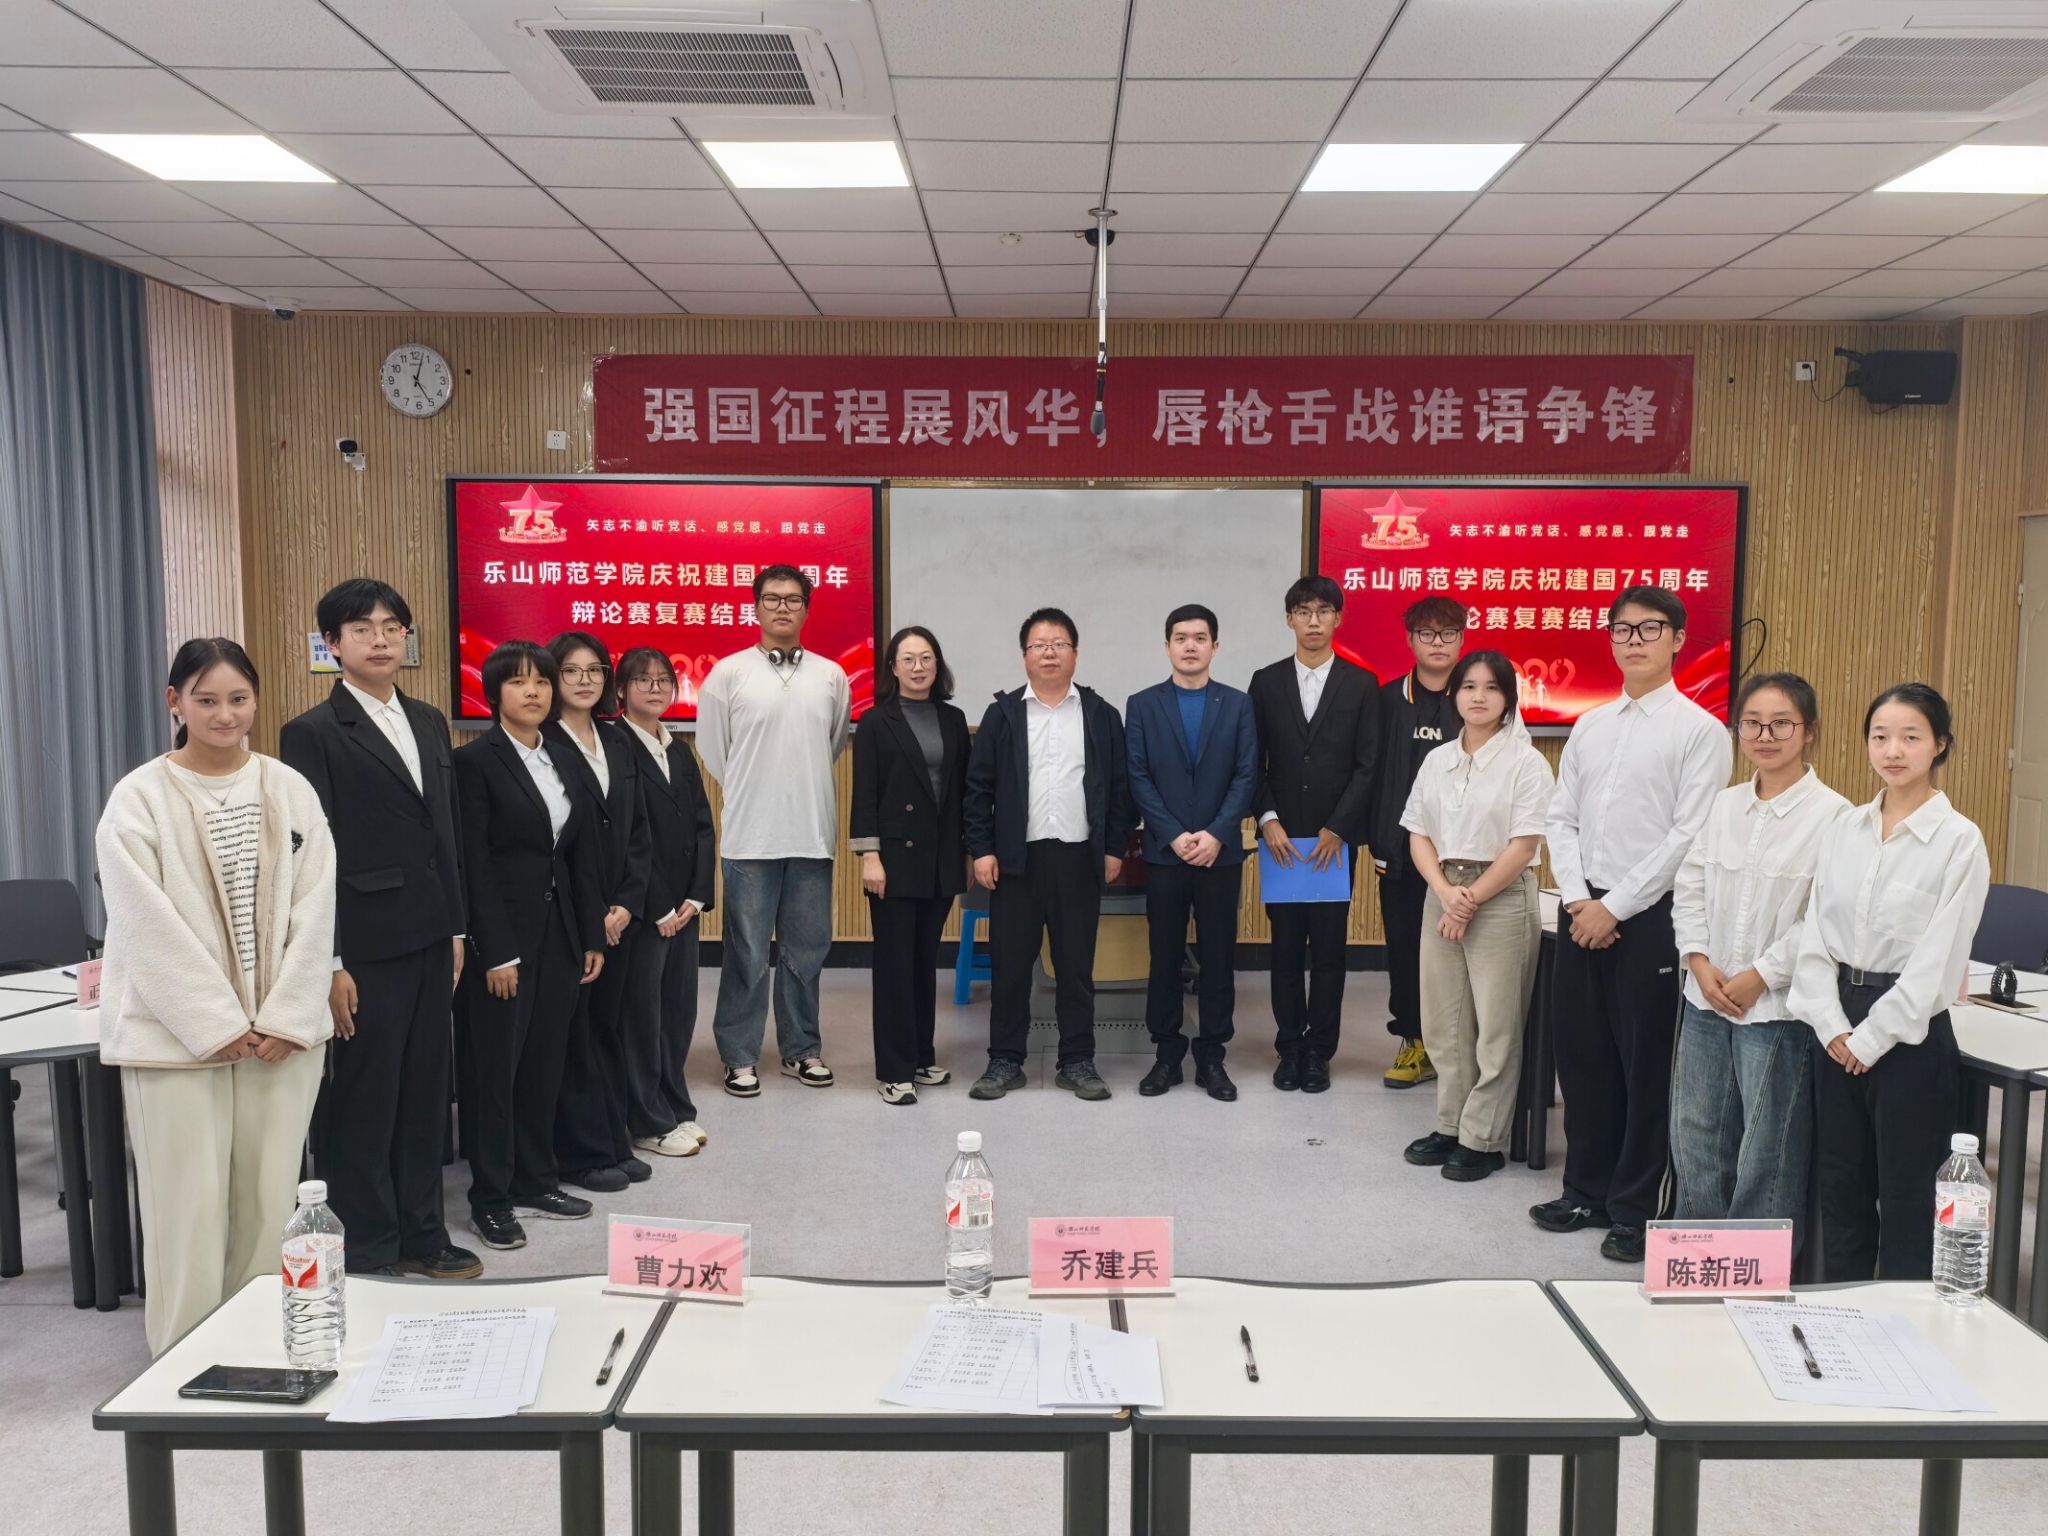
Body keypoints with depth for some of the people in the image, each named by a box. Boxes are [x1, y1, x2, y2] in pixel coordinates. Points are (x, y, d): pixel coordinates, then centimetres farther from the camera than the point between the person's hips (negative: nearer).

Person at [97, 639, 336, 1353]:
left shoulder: (289, 790, 6)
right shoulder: (139, 799, -2)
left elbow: (314, 909, 3)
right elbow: (148, 927, -7)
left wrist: (288, 1018, -5)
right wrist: (218, 1026, -10)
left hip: (285, 1032, 3)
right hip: (178, 1037, -2)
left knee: (269, 1209, 8)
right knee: (189, 1217, 0)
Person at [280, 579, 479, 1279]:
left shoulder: (429, 723, 12)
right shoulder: (312, 734, -7)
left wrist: (455, 929, 12)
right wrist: (329, 965, -14)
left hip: (429, 939, 6)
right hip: (366, 949, -6)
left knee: (424, 1094, 14)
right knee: (361, 1103, 5)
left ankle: (421, 1235, 27)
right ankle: (364, 1253, 19)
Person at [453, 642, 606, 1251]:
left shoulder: (564, 759, 11)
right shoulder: (476, 760, -8)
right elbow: (474, 862, -12)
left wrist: (593, 937, 8)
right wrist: (496, 952, -16)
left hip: (561, 931, 6)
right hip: (504, 932, -6)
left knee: (545, 1061, 12)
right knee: (497, 1065, 3)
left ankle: (535, 1178, 25)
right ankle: (491, 1197, 14)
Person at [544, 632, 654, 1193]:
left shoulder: (619, 743, 11)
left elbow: (637, 831, 10)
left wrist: (627, 904, -1)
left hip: (619, 912, 6)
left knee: (609, 1025, 13)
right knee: (574, 1031, 3)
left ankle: (614, 1141, 24)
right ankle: (583, 1153, 14)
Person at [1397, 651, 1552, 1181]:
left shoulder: (1526, 762, -7)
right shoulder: (1437, 760, 9)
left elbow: (1523, 847, -12)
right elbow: (1418, 835, 7)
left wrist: (1471, 901, -11)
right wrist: (1445, 893, -9)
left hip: (1502, 899, -5)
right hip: (1442, 895, 5)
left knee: (1495, 1027, 2)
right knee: (1444, 1022, 10)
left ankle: (1483, 1140, 13)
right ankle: (1450, 1126, 24)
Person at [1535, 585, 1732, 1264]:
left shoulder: (1699, 730, -6)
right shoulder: (1590, 726, 11)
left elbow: (1689, 837, -13)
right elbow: (1561, 819, 10)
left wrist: (1615, 906, -15)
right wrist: (1578, 899, -5)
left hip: (1649, 915, -5)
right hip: (1582, 910, 5)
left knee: (1644, 1065, 4)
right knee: (1580, 1054, 13)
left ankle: (1636, 1208, 19)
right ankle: (1587, 1190, 29)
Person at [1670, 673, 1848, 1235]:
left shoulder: (1831, 814, -9)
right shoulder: (1723, 806, 9)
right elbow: (1688, 889, 9)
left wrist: (1761, 976, -14)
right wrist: (1700, 963, -4)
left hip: (1777, 1007, -6)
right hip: (1707, 1001, 6)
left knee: (1766, 1157, 4)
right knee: (1695, 1143, 15)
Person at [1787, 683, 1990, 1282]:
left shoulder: (1959, 839, -8)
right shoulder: (1845, 828, 6)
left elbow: (1937, 960, -12)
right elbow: (1814, 934, 4)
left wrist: (1871, 1038, -11)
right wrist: (1832, 1025, -6)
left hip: (1909, 1034, -5)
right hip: (1837, 1027, 5)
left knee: (1905, 1197, 4)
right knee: (1840, 1183, 15)